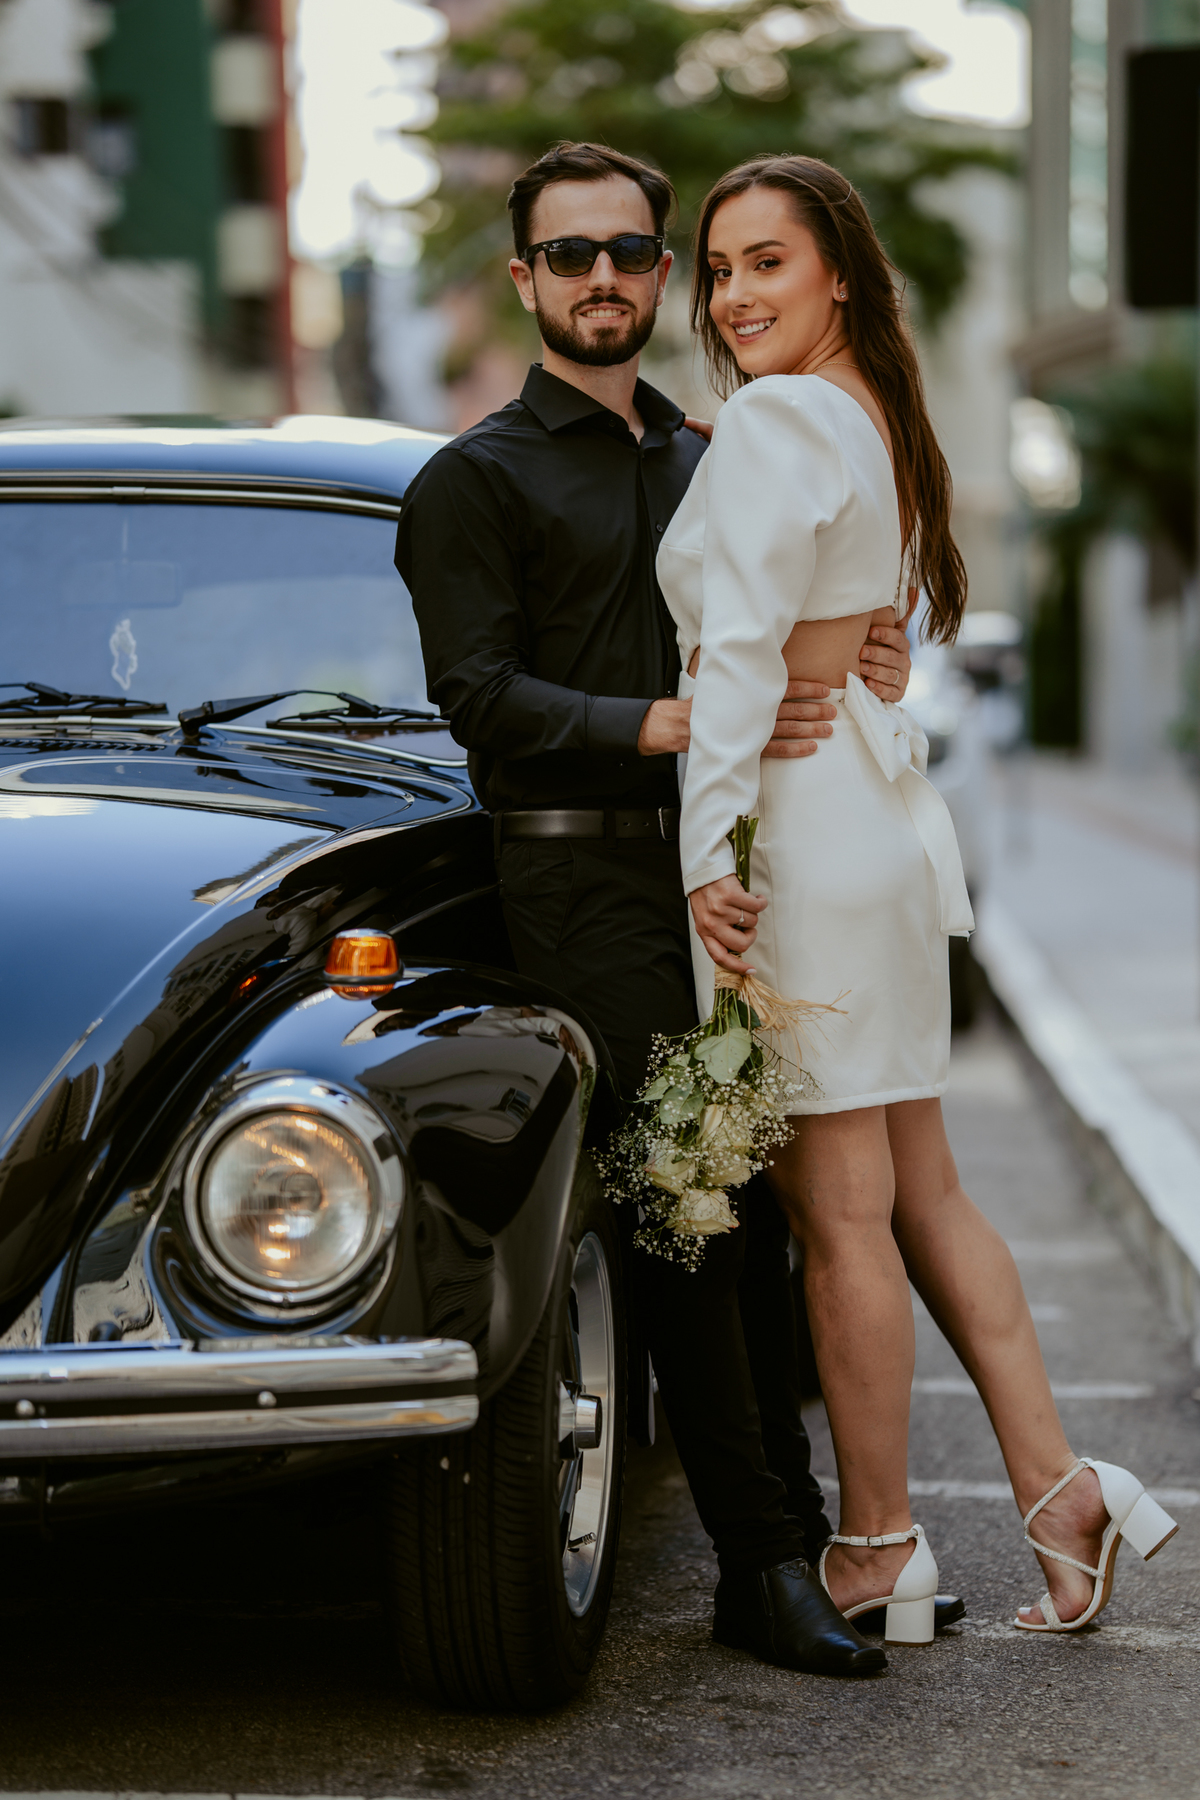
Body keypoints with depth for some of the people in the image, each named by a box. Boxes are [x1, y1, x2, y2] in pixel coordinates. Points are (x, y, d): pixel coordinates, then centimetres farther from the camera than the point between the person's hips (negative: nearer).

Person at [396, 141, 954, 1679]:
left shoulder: (703, 465, 21)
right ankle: (761, 1564, -5)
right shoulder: (476, 479, 0)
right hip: (583, 877, -6)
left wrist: (857, 677, 2)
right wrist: (673, 726, -23)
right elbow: (481, 696, -11)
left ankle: (799, 1533, 15)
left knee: (753, 1207, 8)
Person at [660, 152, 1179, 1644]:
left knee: (840, 1213, -1)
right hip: (891, 811, 9)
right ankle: (1057, 1488, 16)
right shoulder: (878, 418, 15)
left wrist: (705, 852, -21)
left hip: (802, 828, -9)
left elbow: (741, 652, -20)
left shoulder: (773, 419, -13)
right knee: (919, 1193, 15)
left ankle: (877, 1555, 8)